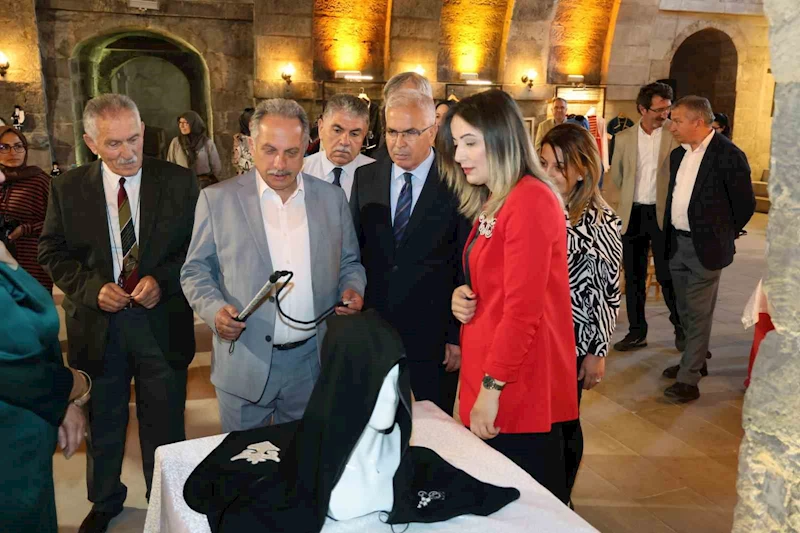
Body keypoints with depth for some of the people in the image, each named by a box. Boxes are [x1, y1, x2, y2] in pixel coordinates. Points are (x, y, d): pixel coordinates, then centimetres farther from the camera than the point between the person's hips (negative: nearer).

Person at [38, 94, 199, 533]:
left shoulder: (178, 182, -6)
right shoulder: (67, 188, -2)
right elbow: (51, 251, 2)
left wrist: (162, 280, -18)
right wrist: (91, 288, -13)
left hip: (162, 322, -1)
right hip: (97, 324, 2)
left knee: (164, 427, 12)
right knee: (103, 425, 21)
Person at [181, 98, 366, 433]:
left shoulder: (332, 198, 4)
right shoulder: (217, 199, -2)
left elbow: (349, 263, 13)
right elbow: (196, 270, 2)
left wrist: (353, 290, -8)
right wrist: (214, 309, -16)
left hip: (313, 363, 2)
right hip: (244, 364, -2)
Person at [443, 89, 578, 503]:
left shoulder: (529, 200, -16)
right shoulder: (491, 202, 13)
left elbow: (522, 308, -20)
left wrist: (492, 387, -17)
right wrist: (463, 297, 1)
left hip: (519, 392, -9)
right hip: (486, 381, 9)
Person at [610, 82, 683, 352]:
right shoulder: (624, 138, 4)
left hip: (664, 214, -3)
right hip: (633, 214, 3)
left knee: (668, 276, 3)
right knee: (633, 277, 9)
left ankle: (681, 329, 21)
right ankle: (637, 331, 21)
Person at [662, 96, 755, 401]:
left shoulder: (729, 155, -14)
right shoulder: (678, 155, 9)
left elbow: (745, 205, -8)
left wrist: (722, 236, 2)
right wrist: (669, 236, 12)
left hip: (705, 248, -7)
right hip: (677, 244, 7)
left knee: (699, 314, -1)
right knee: (686, 310, 17)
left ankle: (689, 380, 5)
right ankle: (696, 360, 35)